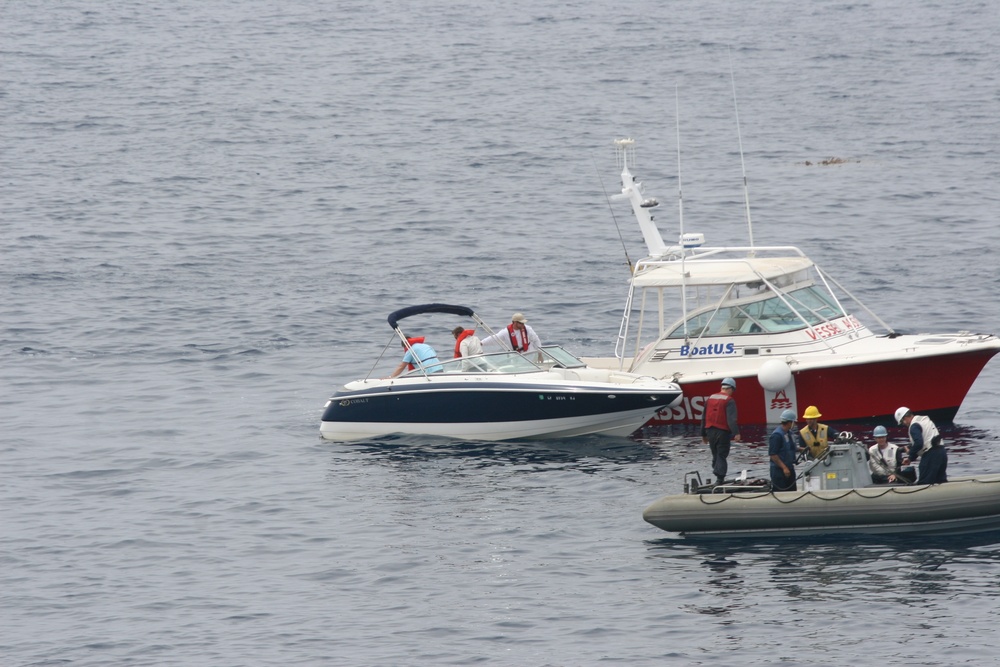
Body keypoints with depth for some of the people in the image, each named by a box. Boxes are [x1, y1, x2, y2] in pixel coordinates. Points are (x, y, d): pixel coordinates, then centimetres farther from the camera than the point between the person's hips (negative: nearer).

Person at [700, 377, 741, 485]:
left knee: (715, 455, 15)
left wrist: (703, 434, 24)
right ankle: (720, 478, -10)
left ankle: (719, 477, 17)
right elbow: (732, 419, -20)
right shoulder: (729, 401, -9)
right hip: (723, 432, -5)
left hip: (710, 431, 5)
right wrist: (736, 433, -23)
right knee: (722, 455, -2)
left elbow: (704, 417, 17)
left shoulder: (710, 399, 12)